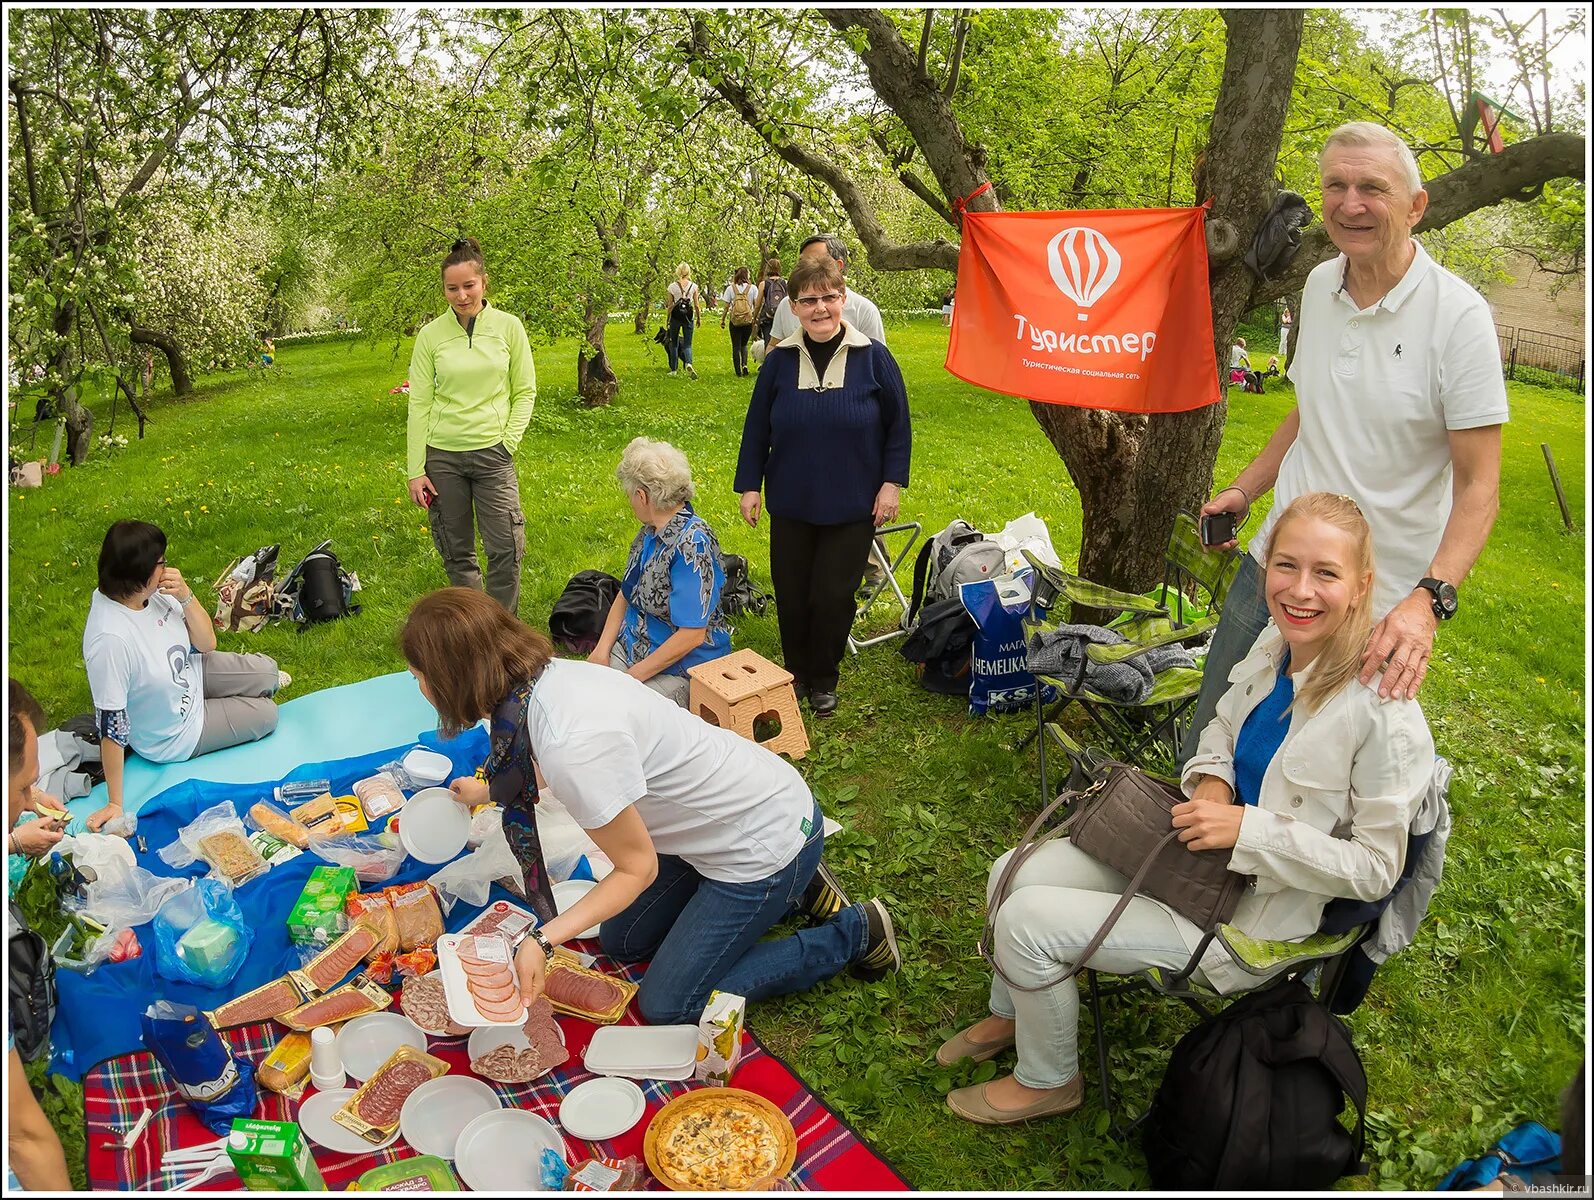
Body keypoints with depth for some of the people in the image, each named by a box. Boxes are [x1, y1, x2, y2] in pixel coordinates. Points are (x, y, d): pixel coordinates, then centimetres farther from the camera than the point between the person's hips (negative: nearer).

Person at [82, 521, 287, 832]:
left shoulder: (151, 591, -21)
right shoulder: (109, 639, -41)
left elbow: (207, 643, -9)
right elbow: (111, 725, -34)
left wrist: (185, 596, -27)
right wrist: (114, 804, -27)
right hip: (174, 735, -6)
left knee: (268, 670, 10)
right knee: (267, 715, 7)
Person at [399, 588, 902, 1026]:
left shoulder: (573, 745, -36)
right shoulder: (546, 674, -8)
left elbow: (637, 868, -20)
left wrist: (544, 939, -27)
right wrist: (489, 789, 31)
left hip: (765, 842, -9)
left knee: (668, 1006, 4)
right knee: (622, 942, 19)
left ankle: (855, 932, 12)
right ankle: (789, 889, 26)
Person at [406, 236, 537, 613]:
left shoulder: (508, 326, -1)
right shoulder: (431, 334, -1)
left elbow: (525, 391, 5)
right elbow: (419, 404, 2)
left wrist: (508, 442, -5)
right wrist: (415, 470, 0)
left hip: (492, 454, -1)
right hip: (442, 455, 1)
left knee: (505, 551, -4)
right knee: (456, 553, 9)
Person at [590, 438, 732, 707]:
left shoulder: (692, 543, -23)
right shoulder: (650, 532, 5)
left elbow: (692, 635, -24)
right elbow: (625, 595, 14)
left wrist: (632, 676, -18)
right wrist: (601, 650, -1)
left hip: (681, 668, -8)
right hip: (631, 647, 8)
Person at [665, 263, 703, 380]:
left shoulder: (672, 286, -2)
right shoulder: (693, 286, -1)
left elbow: (670, 305, 1)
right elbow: (697, 305, 0)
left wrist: (668, 320, 9)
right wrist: (699, 318, 12)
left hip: (676, 315, 0)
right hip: (688, 315, 0)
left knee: (674, 343, 13)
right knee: (687, 344, 3)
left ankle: (674, 369, 16)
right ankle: (688, 363, -26)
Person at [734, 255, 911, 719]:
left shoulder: (873, 357, -6)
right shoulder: (780, 360, 0)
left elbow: (898, 426, -1)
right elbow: (756, 427, 6)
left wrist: (892, 482, -6)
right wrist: (750, 485, 4)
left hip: (852, 507, -2)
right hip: (790, 505, 2)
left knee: (833, 596, 2)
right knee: (791, 595, 9)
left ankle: (823, 681, 25)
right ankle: (796, 675, 30)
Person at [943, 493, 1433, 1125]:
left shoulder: (1385, 717, -26)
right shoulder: (1275, 646, -6)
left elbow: (1376, 867, -18)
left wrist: (1245, 828, -25)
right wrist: (1210, 778, -8)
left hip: (1246, 915, -7)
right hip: (1188, 853, 7)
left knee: (1025, 922, -13)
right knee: (1011, 877, 4)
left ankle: (1049, 1081, 17)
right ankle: (1012, 1014, 33)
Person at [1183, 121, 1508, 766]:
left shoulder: (1458, 314, -14)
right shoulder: (1319, 285, 4)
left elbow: (1479, 486, -15)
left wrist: (1429, 600, -28)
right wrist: (1242, 489, 7)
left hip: (1377, 605, -5)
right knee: (1205, 740, 14)